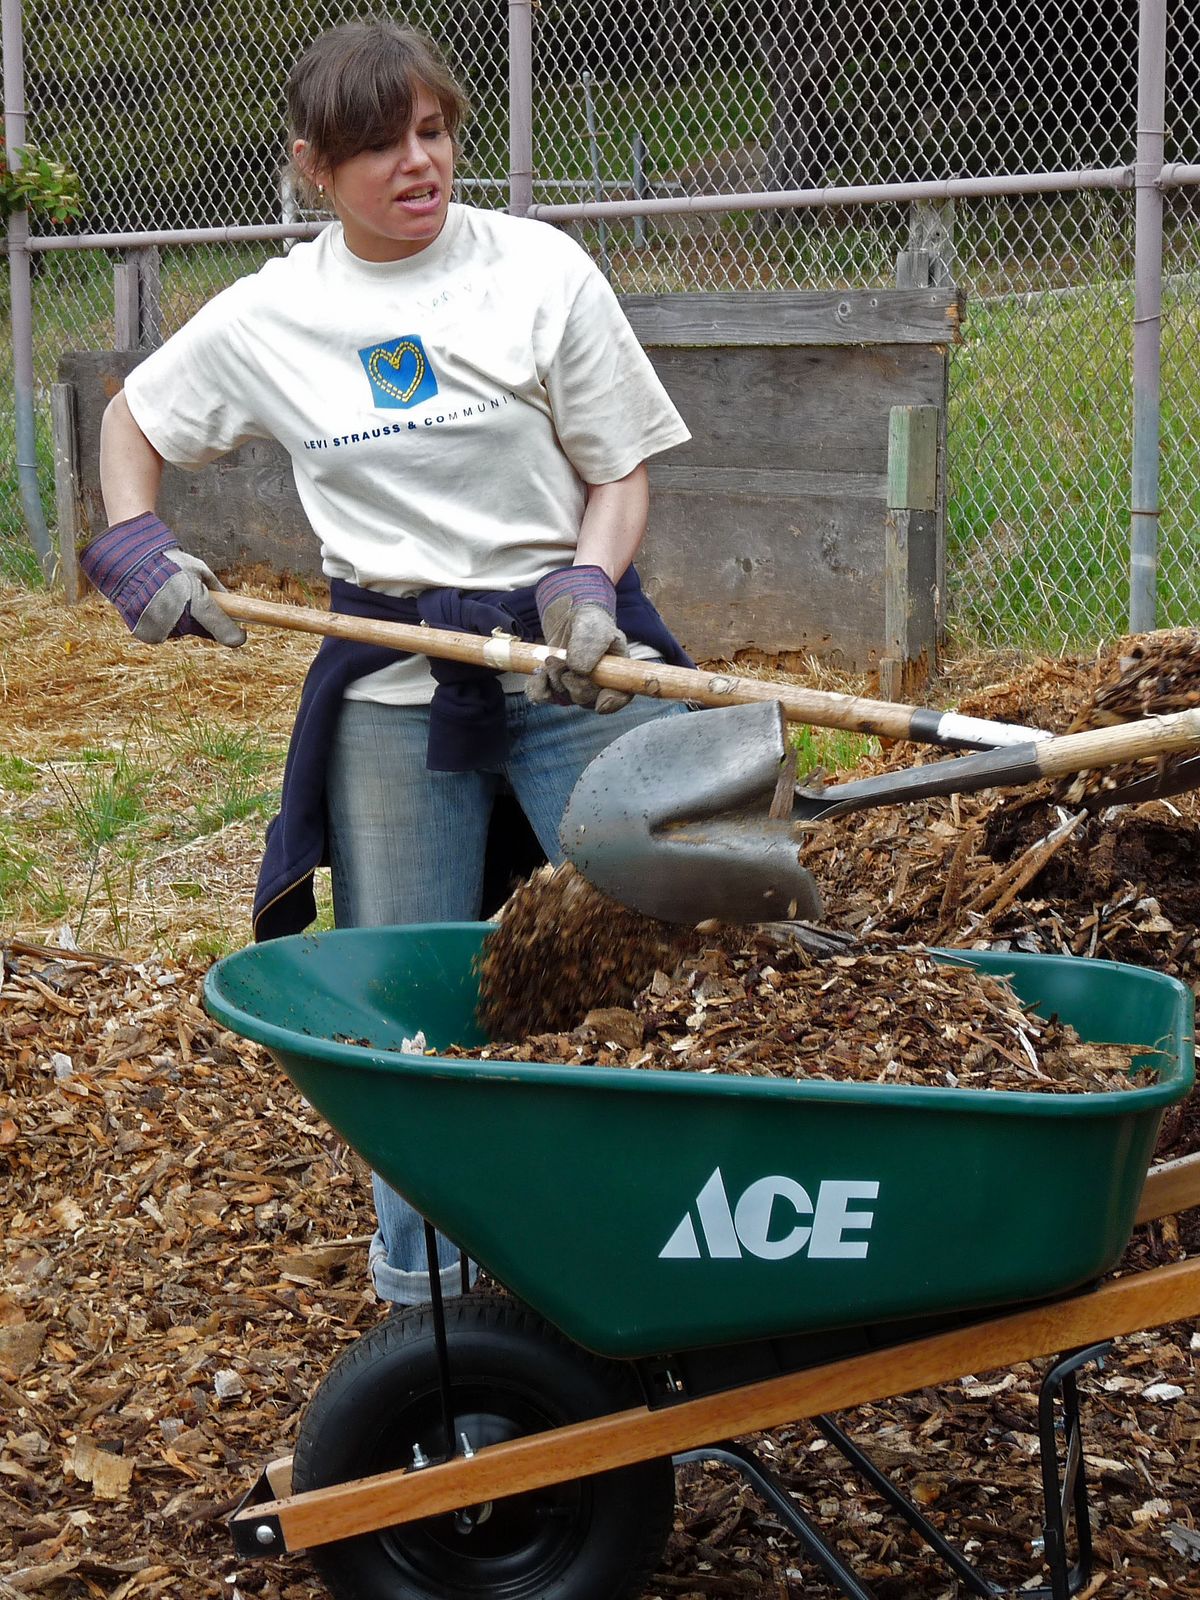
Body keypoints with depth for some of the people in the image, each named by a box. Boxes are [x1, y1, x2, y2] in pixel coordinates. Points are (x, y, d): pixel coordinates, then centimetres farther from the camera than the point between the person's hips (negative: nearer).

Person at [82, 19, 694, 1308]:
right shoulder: (267, 316, 3)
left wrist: (587, 589, -18)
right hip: (392, 693, 2)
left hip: (572, 665, -2)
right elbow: (132, 420, 20)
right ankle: (422, 1288, 21)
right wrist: (135, 554, 4)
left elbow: (621, 472, 1)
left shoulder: (540, 271, -3)